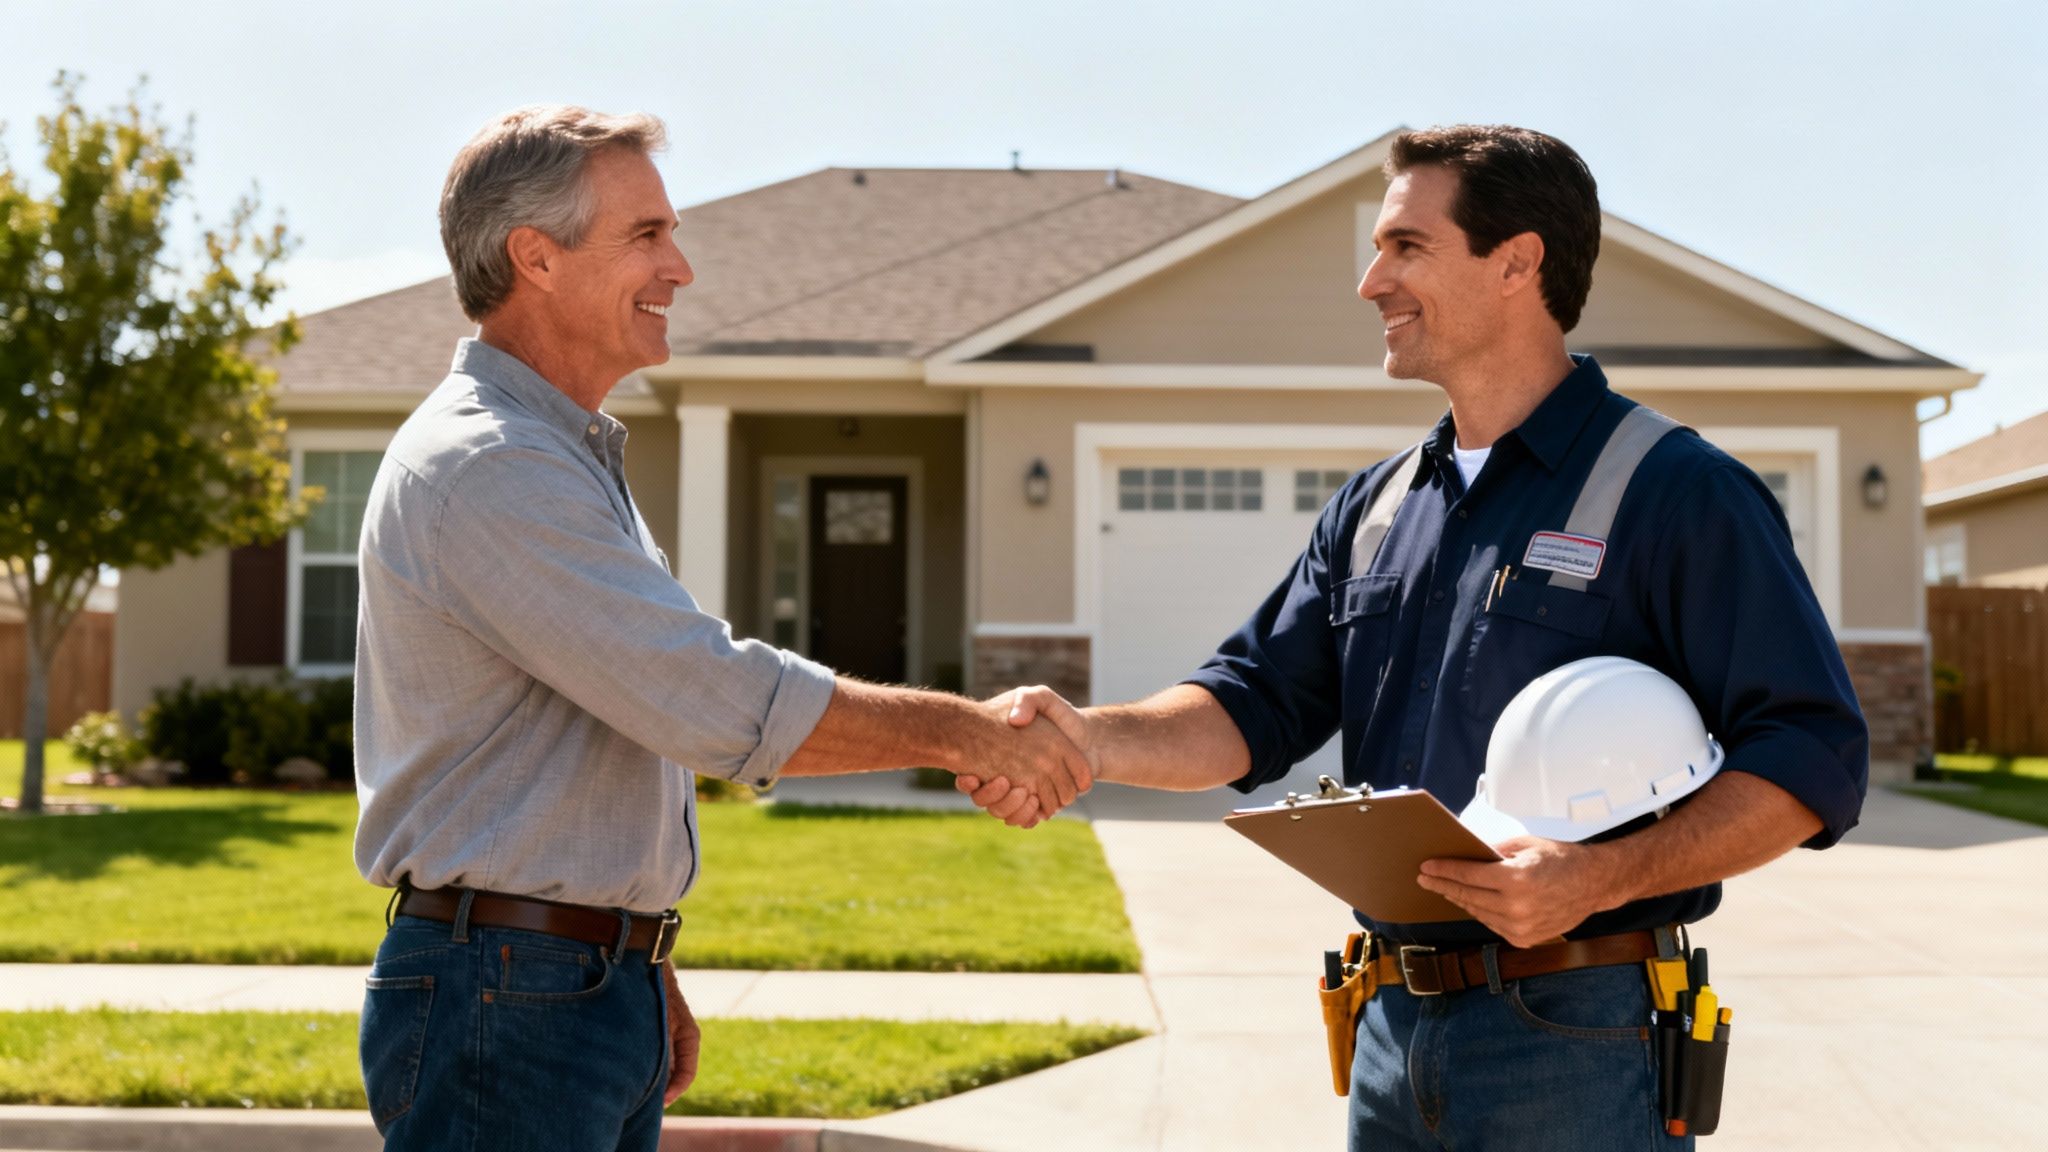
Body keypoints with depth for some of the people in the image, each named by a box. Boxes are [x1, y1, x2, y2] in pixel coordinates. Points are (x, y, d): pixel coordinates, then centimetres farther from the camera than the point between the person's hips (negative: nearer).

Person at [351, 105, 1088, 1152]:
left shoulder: (566, 458, 17)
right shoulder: (483, 470, -18)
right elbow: (721, 703, -22)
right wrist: (966, 731, -13)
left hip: (600, 988, 10)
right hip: (504, 999, -10)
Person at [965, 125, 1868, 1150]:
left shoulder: (1677, 495, -8)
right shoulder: (1374, 509, 14)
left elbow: (1812, 760, -14)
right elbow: (1257, 706, 9)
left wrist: (1604, 877, -26)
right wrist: (1094, 738, -10)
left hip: (1576, 1040, -6)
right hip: (1394, 1032, 7)